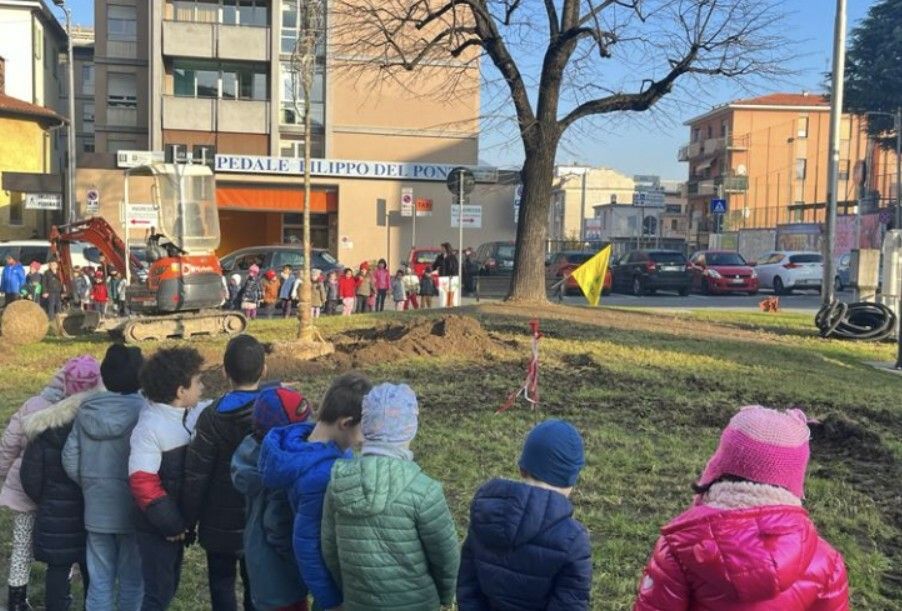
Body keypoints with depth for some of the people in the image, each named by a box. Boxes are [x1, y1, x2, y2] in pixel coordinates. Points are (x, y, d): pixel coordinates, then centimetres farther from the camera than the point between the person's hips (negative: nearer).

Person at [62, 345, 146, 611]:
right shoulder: (143, 411, -16)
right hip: (132, 508, -4)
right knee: (132, 581, 10)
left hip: (96, 509, 4)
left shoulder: (86, 410, 0)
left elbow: (70, 460, 2)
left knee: (99, 581, 14)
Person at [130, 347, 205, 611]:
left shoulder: (190, 415, -1)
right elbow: (142, 483, -25)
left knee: (168, 587, 20)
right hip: (158, 528, -7)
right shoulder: (150, 427, -23)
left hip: (176, 521, 7)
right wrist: (171, 524, -19)